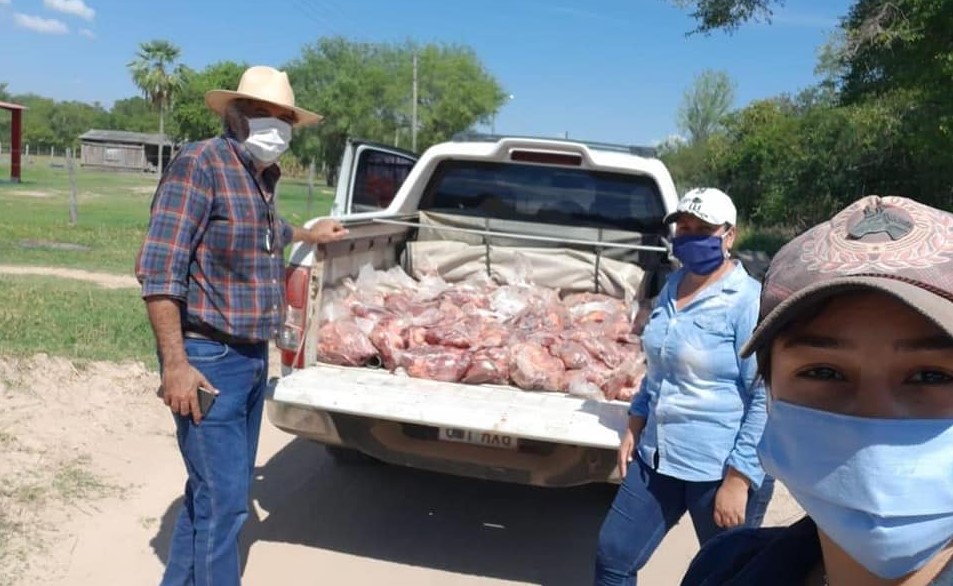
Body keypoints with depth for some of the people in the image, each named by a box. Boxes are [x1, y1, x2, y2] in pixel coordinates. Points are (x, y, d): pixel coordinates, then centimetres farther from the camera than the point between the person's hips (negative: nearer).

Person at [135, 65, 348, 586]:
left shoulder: (264, 176, 12)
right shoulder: (200, 163, -13)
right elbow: (159, 268, -20)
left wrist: (309, 235, 48)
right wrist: (175, 363, -23)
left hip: (253, 358, 9)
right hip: (208, 359, -9)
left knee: (221, 489, 17)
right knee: (222, 500, -7)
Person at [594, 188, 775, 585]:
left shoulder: (749, 301, -17)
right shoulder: (672, 286, 7)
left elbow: (766, 400, -19)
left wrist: (738, 480, -19)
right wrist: (634, 429, 15)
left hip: (721, 471, -7)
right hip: (658, 459, 7)